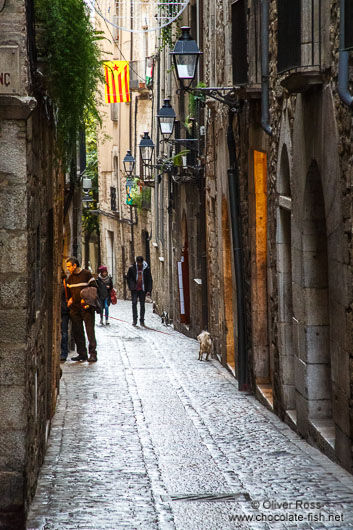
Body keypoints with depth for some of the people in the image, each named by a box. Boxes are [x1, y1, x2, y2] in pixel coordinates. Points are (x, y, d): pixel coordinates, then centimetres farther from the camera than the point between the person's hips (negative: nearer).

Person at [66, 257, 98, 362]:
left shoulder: (86, 274, -3)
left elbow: (94, 288, -4)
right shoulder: (70, 277, 15)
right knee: (77, 332, 5)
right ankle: (82, 354, 12)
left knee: (90, 330, -7)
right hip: (75, 308, 6)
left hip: (86, 307, -6)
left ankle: (93, 354, -7)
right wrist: (70, 299, 7)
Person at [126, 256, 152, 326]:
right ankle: (134, 320, -7)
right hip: (134, 289, 0)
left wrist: (149, 290, -7)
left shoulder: (146, 269, -2)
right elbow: (128, 277, 11)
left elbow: (149, 280, 2)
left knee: (142, 305, 4)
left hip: (142, 290, 0)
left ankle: (142, 320, 12)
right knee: (134, 303, -11)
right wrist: (131, 286, 1)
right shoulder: (132, 268, -2)